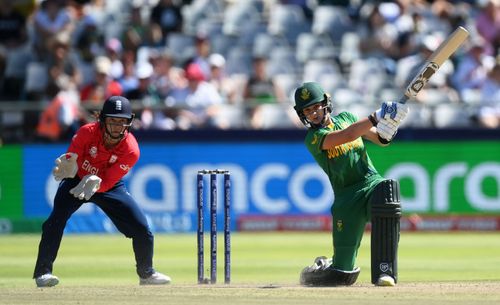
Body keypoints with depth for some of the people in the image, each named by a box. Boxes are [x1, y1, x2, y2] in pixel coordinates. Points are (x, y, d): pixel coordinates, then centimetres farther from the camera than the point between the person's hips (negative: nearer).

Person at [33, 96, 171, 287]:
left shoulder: (131, 150, -26)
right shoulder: (87, 133, -27)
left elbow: (108, 182, -28)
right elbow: (70, 164, -25)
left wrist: (95, 185, -50)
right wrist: (68, 168, -49)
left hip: (108, 185, 1)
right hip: (77, 180, -1)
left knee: (142, 228, -6)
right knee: (56, 221, -25)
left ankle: (146, 273, 19)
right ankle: (43, 272, -16)